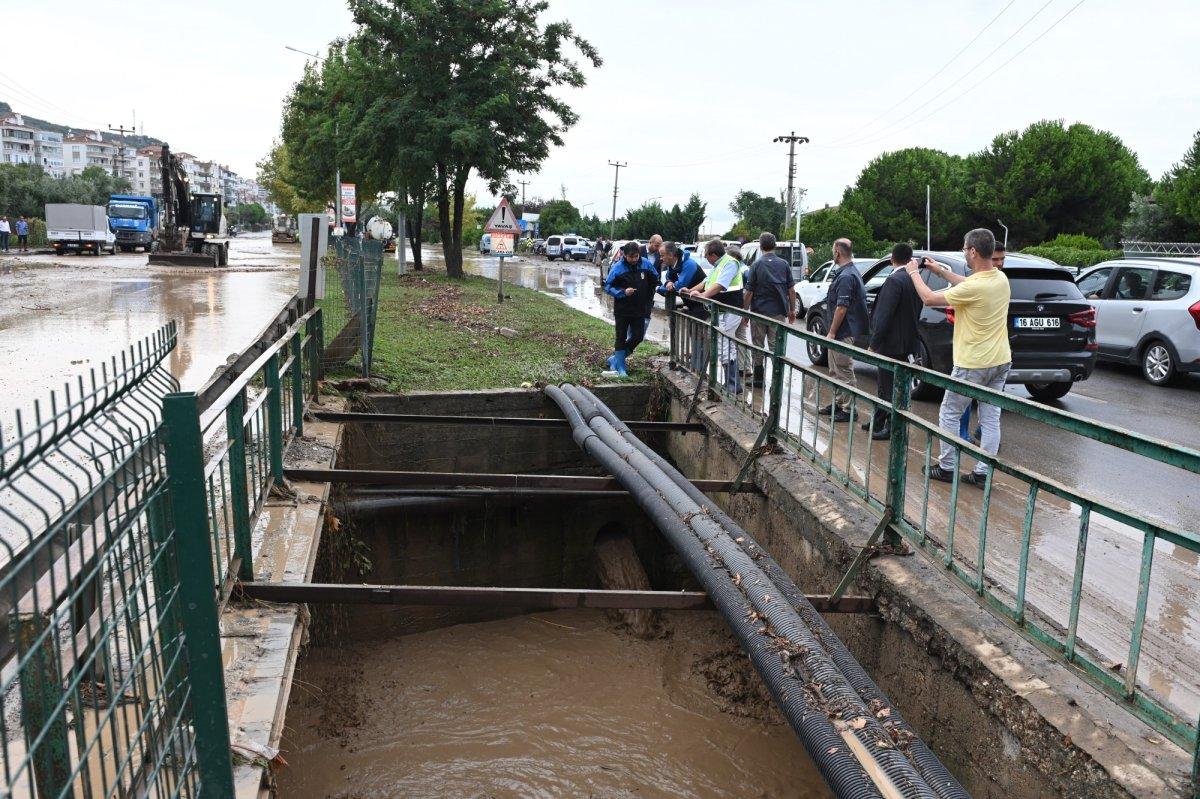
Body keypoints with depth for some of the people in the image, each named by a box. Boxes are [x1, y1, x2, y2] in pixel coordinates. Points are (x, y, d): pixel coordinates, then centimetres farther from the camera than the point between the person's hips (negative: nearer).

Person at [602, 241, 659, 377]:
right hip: (622, 310, -3)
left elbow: (655, 280, 11)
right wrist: (623, 292, -24)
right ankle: (620, 369, 13)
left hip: (640, 310, 3)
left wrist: (649, 299, 8)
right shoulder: (617, 267, -14)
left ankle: (615, 359, 20)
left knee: (637, 337, 3)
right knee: (621, 338, 4)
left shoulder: (646, 264, -5)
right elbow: (608, 286, -9)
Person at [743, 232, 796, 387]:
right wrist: (792, 310, 12)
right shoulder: (784, 264, 1)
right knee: (776, 347, 5)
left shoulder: (757, 265, -5)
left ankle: (758, 378, 16)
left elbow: (749, 292, -6)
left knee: (757, 346, 10)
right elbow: (791, 290, 3)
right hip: (779, 312, 2)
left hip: (759, 312, -2)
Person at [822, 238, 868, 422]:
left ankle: (848, 410, 2)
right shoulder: (847, 273, 14)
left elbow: (842, 308, -23)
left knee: (844, 372, -4)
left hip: (844, 333, -11)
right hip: (841, 333, 11)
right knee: (836, 371, 18)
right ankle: (838, 403, 29)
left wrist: (832, 332, -19)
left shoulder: (846, 276, -20)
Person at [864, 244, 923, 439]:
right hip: (906, 341, 9)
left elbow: (884, 316, -22)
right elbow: (916, 314, 13)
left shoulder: (894, 280, -18)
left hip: (891, 343, -9)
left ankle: (892, 428, 9)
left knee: (889, 386, 1)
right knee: (886, 384, 20)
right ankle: (879, 421, 31)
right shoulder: (914, 280, 8)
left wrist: (873, 344, -18)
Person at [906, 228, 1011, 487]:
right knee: (991, 419, 10)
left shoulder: (974, 287, -23)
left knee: (949, 415, 9)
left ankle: (946, 468, 17)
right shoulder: (1001, 278, 1)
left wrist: (914, 273, 2)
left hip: (972, 365, -7)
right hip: (1001, 361, 7)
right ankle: (983, 473, 14)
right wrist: (940, 270, 22)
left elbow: (929, 298, -13)